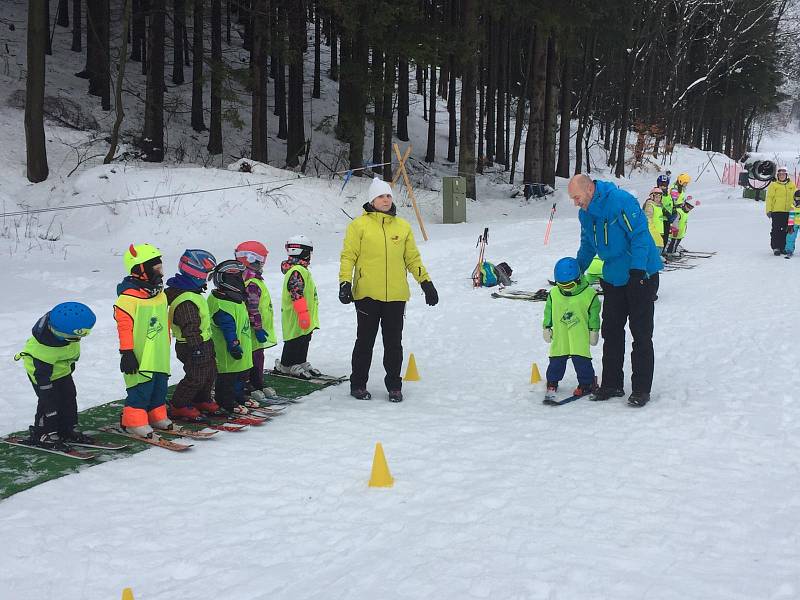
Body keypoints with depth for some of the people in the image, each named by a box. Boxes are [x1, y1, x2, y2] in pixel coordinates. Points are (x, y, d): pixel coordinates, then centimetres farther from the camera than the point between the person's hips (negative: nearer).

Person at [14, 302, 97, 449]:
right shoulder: (46, 344, -40)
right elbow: (42, 371, -29)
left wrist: (71, 361, 17)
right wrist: (46, 388, -23)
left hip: (63, 367, 8)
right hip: (41, 368, -8)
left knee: (69, 397, 10)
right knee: (50, 401, -10)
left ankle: (67, 430, 23)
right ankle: (42, 434, 6)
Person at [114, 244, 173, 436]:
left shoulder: (159, 293, 11)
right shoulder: (129, 296, -16)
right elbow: (124, 326, -17)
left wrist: (166, 345, 26)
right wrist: (127, 353, -18)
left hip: (159, 354, 8)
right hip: (140, 356, -8)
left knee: (160, 384, 14)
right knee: (141, 387, -6)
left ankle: (156, 415, 28)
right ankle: (134, 420, 6)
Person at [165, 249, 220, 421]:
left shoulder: (190, 291, 10)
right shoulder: (186, 301, -26)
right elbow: (190, 327, -27)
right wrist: (196, 347, -25)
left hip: (203, 344, 11)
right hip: (195, 347, -11)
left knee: (209, 373, 20)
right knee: (195, 378, -4)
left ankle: (202, 400, 36)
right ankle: (178, 406, 7)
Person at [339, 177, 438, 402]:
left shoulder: (403, 226, 12)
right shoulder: (359, 225, 0)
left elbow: (413, 258, 17)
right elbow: (348, 256, -2)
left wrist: (426, 282, 13)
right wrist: (345, 282, -13)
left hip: (396, 295, 3)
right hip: (367, 294, -3)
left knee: (394, 343, 8)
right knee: (365, 341, 5)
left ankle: (394, 385, 17)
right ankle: (358, 384, 17)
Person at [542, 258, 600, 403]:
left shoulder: (589, 294, -8)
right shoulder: (553, 294, -1)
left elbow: (594, 315, 0)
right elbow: (548, 313, 10)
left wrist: (594, 331, 1)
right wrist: (546, 328, 11)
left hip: (580, 337, -2)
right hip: (560, 338, 3)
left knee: (581, 361, 0)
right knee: (556, 361, 7)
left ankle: (587, 383, 16)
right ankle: (552, 384, 21)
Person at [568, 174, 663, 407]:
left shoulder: (621, 201, -20)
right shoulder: (585, 214, 6)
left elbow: (640, 235, -22)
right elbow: (587, 247, 20)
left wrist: (637, 269, -27)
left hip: (641, 275, -8)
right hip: (613, 278, 8)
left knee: (641, 334, -2)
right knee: (611, 332, 9)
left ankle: (641, 389, 3)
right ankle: (611, 384, 18)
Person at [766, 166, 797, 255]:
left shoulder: (792, 185, 11)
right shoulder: (773, 185, 0)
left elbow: (794, 197, 16)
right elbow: (769, 198, -2)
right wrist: (769, 210, -9)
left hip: (788, 211, 4)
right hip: (776, 211, -4)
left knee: (786, 230, 6)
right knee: (776, 230, -4)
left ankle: (783, 247, 14)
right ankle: (776, 248, -1)